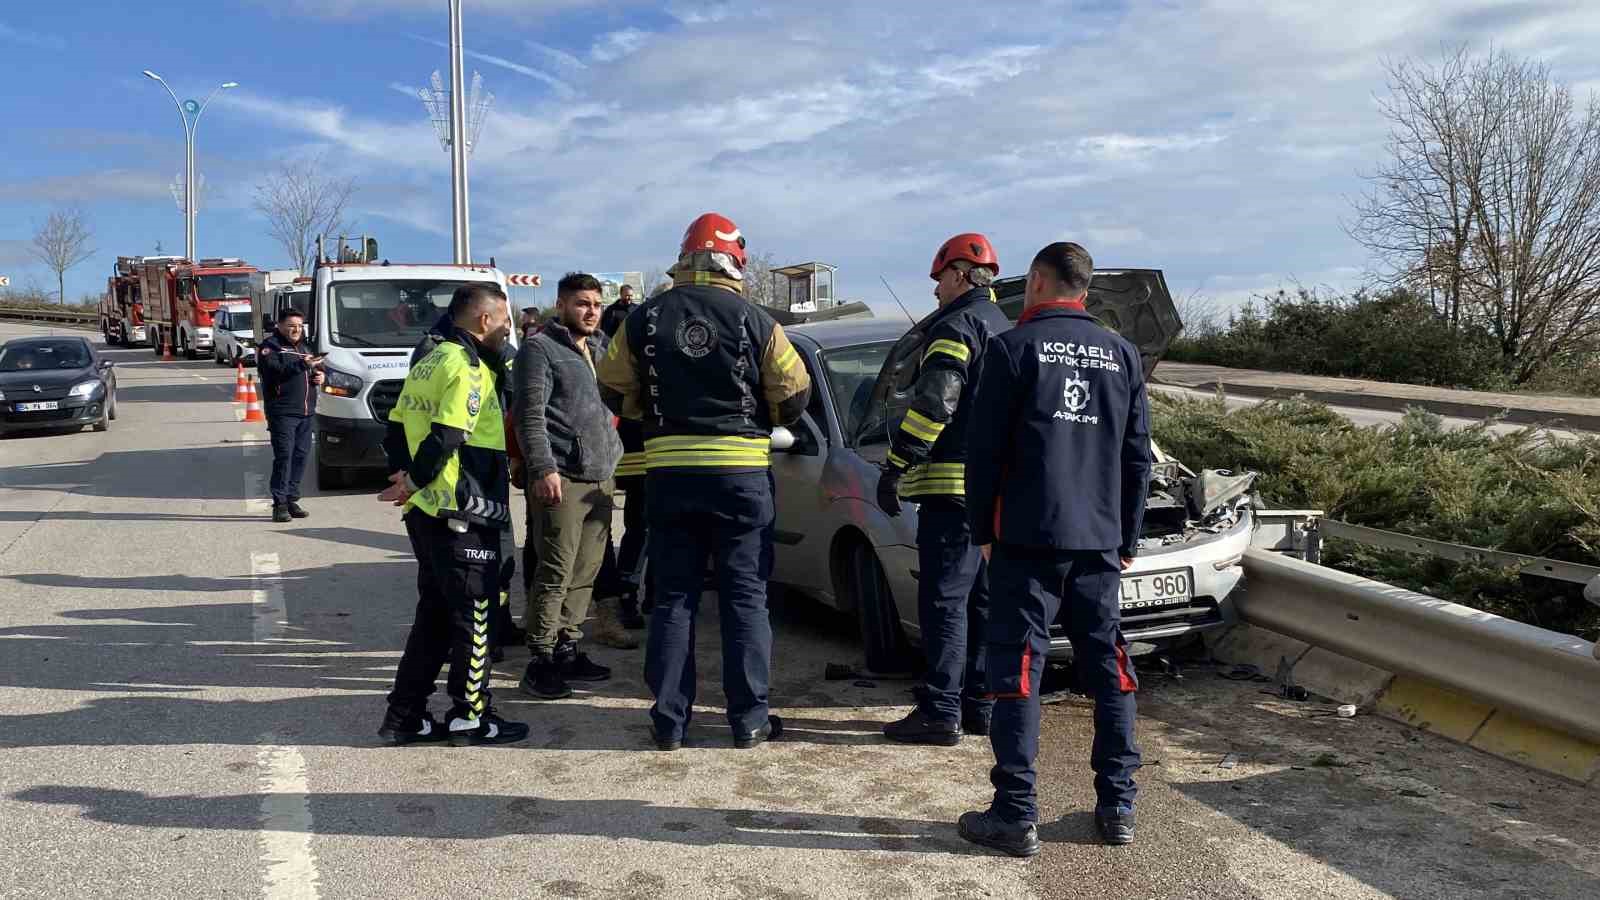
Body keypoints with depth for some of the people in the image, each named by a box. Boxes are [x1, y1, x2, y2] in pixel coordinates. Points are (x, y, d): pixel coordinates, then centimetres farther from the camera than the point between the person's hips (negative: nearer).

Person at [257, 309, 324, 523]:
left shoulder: (302, 347, 25)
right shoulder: (270, 347, -1)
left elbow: (314, 370, 35)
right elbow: (276, 370, -18)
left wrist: (319, 375, 11)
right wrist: (303, 365, -29)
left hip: (306, 413, 7)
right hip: (283, 412, -7)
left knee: (301, 456, 6)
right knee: (284, 456, -11)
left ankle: (292, 499, 14)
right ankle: (280, 503, -10)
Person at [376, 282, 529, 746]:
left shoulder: (429, 362, 16)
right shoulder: (468, 368, -14)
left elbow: (395, 432, 16)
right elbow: (445, 440, -23)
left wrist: (407, 476, 7)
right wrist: (413, 483, -11)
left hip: (425, 513, 9)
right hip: (461, 516, -9)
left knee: (434, 615, 16)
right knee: (473, 615, 2)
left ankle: (404, 716, 20)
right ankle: (470, 716, 11)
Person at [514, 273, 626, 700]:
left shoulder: (598, 349, 22)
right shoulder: (540, 348, -3)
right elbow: (530, 415, -11)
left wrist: (613, 455, 20)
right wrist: (543, 468, -20)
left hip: (600, 476, 8)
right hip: (562, 478, -8)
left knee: (586, 572, 9)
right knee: (556, 573, -8)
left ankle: (567, 650, 18)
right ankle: (541, 661, -2)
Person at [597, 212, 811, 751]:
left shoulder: (644, 319, 1)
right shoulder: (752, 321, -5)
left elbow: (614, 392, 7)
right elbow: (795, 394, -1)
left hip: (668, 473, 2)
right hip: (741, 472, -2)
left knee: (673, 597, 10)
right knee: (745, 596, 6)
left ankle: (669, 721, 12)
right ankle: (748, 719, 10)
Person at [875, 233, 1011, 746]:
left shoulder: (958, 325, -9)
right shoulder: (1004, 329, 22)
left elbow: (933, 402, -19)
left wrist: (896, 465, -16)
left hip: (955, 485, -10)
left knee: (944, 600, -7)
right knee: (983, 602, 13)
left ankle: (940, 713, -5)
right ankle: (980, 708, 19)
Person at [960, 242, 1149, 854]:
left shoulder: (1013, 348, -5)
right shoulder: (1122, 354, 10)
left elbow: (984, 449, -6)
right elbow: (1137, 456, 13)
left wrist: (983, 530, 3)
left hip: (1028, 537, -5)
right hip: (1100, 540, 5)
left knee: (1016, 671, -1)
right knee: (1109, 669, 12)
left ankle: (1015, 816, 1)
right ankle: (1117, 807, 17)